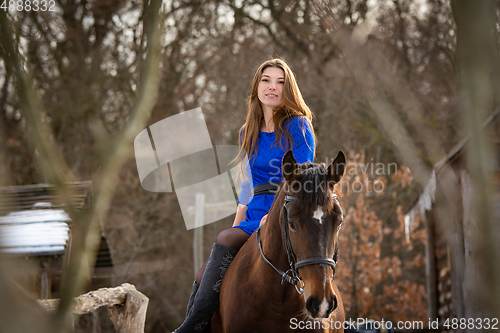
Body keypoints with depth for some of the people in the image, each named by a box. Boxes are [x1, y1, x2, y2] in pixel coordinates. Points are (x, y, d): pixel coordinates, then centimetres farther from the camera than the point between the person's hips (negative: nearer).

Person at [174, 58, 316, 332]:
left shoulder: (298, 127, -4)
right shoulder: (248, 134, 16)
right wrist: (236, 225, 7)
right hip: (253, 220, 7)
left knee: (225, 241, -30)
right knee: (205, 275, -15)